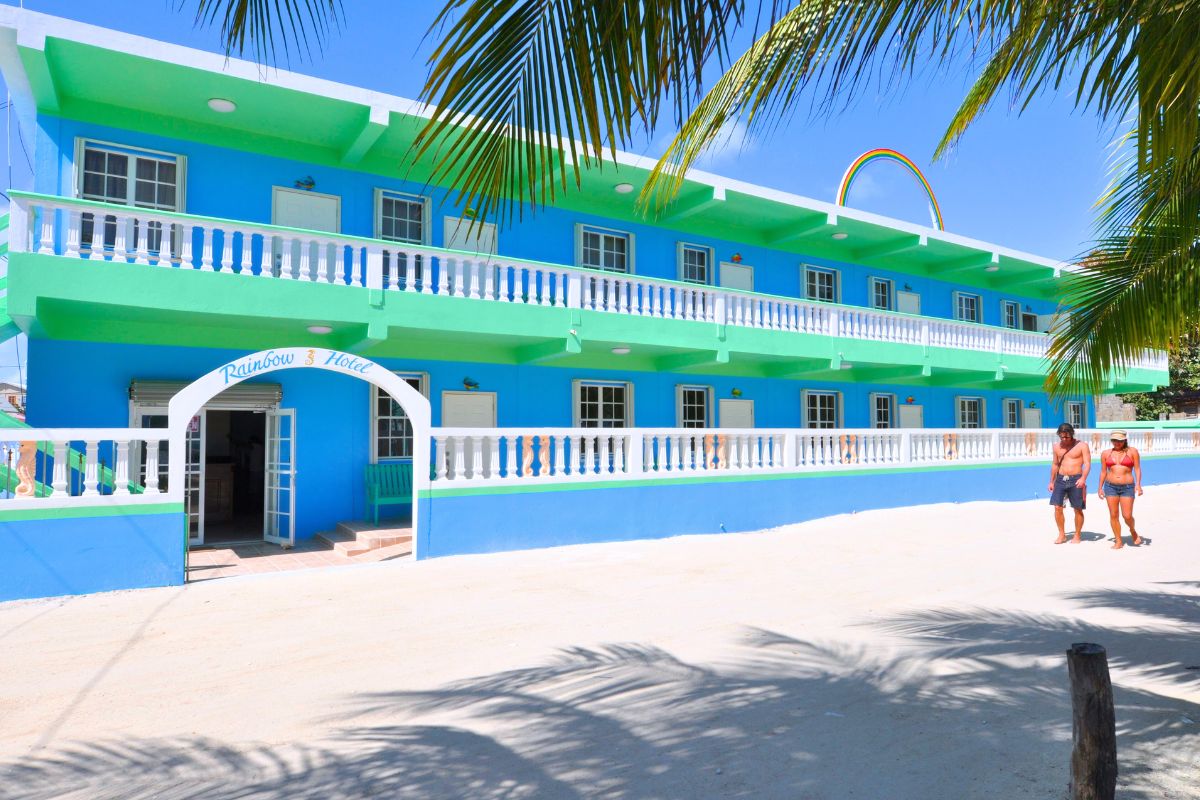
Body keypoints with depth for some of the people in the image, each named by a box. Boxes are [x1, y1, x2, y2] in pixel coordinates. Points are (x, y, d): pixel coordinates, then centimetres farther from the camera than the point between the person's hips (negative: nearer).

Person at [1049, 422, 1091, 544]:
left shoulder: (1082, 445, -2)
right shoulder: (1057, 446, 10)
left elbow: (1087, 464, -10)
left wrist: (1083, 478, -25)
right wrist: (1052, 482, 18)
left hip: (1076, 480, -3)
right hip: (1060, 479, 4)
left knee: (1078, 509, 3)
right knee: (1057, 507, -3)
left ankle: (1077, 536, 15)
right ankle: (1062, 535, 9)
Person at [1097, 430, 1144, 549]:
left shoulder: (1132, 451, 2)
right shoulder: (1106, 453, 8)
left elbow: (1137, 469, -1)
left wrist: (1138, 484, -13)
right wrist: (1100, 488, 10)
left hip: (1127, 487, -2)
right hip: (1110, 486, 2)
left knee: (1127, 516, -5)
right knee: (1113, 515, 1)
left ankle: (1133, 531, 28)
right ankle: (1118, 541, 9)